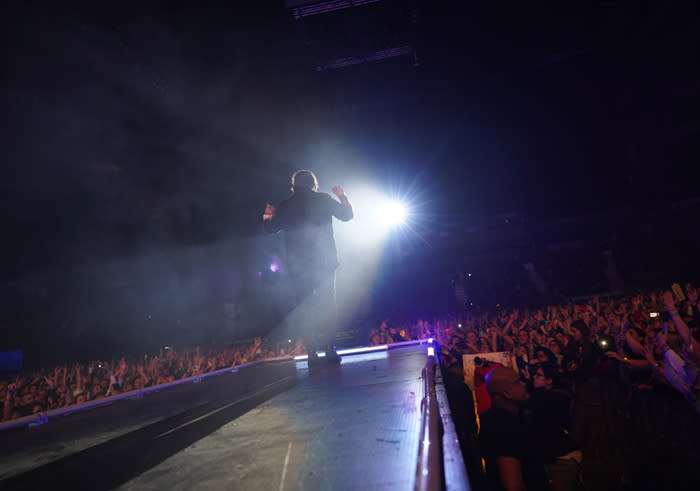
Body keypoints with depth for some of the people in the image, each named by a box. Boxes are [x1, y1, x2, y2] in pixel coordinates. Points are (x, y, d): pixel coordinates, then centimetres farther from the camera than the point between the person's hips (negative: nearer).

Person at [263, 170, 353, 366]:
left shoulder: (284, 206, 6)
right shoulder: (323, 199, 3)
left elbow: (270, 228, 16)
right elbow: (348, 215, 9)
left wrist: (267, 215, 37)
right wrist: (342, 196, 25)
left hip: (298, 265, 1)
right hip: (324, 262, -1)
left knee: (305, 309, 6)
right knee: (327, 306, 5)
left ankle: (312, 352, 4)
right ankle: (330, 349, 0)